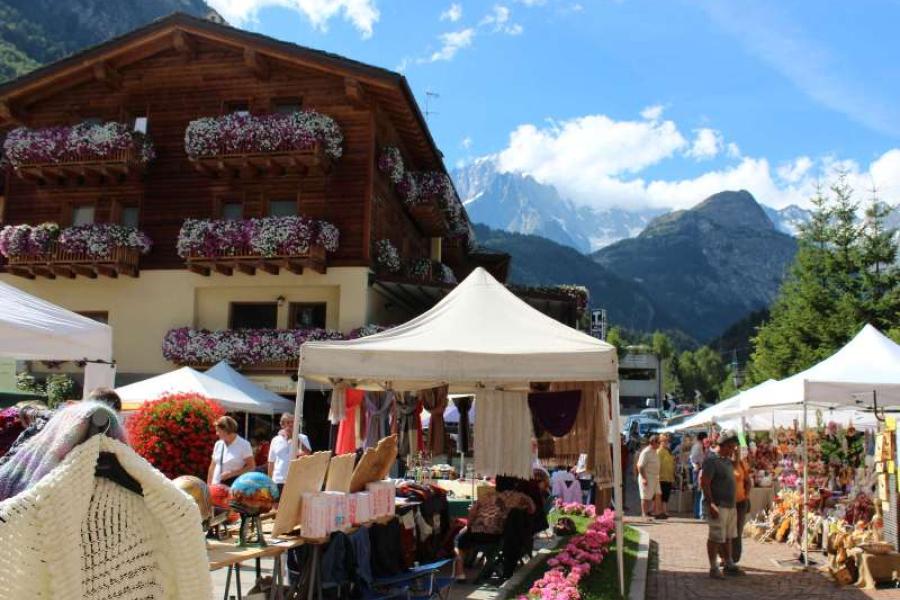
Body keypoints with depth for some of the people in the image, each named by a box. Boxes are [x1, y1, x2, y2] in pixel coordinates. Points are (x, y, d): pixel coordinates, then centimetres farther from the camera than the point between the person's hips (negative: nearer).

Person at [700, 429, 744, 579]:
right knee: (716, 537, -3)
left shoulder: (728, 461, 14)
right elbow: (704, 483, -19)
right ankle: (714, 568, 5)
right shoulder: (711, 460, -14)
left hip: (730, 505, 9)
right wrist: (711, 504, -22)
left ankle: (728, 564, 26)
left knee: (728, 537, 16)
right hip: (717, 506, -9)